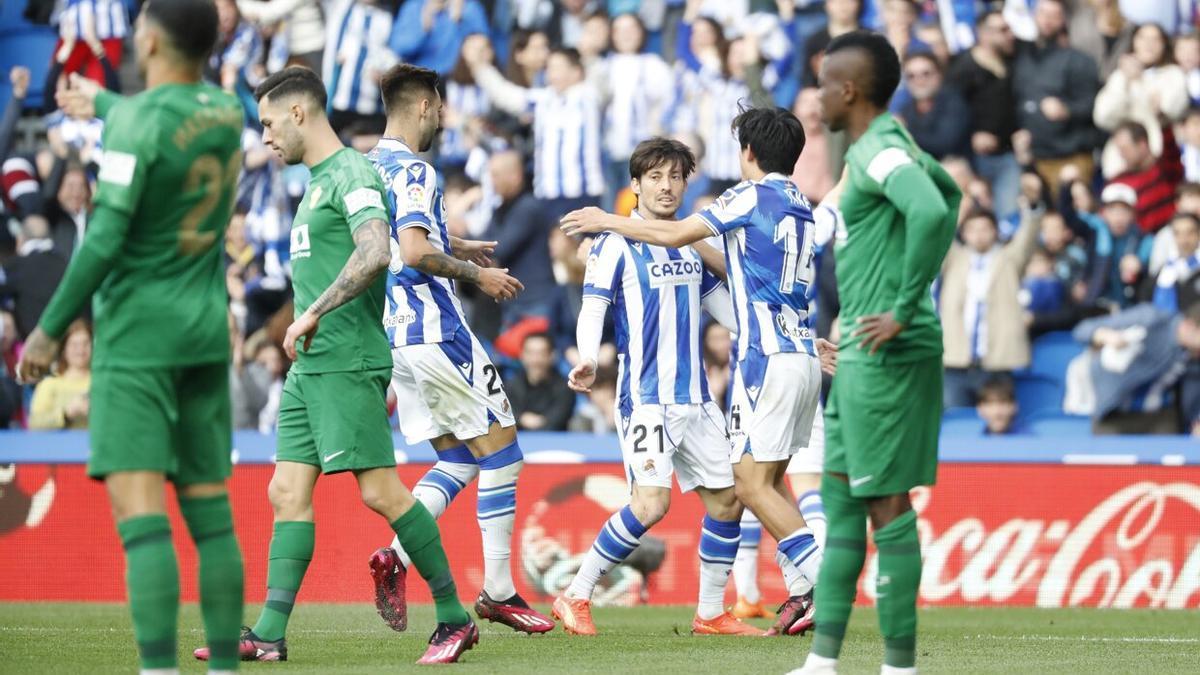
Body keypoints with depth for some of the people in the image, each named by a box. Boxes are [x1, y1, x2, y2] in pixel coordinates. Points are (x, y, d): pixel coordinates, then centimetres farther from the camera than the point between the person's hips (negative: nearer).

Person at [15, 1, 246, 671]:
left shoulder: (137, 121, -14)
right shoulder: (227, 112, 8)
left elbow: (105, 238, -17)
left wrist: (51, 328, -8)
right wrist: (100, 100, 50)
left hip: (139, 329, -7)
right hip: (208, 329, 7)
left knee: (139, 509, -12)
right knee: (210, 509, 9)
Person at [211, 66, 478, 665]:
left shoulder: (352, 173, -9)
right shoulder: (318, 181, 20)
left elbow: (376, 252, -25)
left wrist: (312, 314, -24)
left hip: (347, 361, -10)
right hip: (310, 366, 10)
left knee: (379, 490, -11)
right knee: (288, 492, 3)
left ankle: (454, 618, -4)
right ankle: (269, 634, 1)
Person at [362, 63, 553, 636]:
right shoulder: (413, 172, -14)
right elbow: (415, 252, -25)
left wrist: (452, 248, 28)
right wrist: (476, 275, -12)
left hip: (394, 333, 9)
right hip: (433, 331, -9)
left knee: (458, 461, 12)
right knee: (501, 454, 0)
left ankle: (396, 557, -7)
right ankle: (498, 592, 1)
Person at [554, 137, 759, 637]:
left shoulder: (693, 245, 14)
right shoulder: (616, 245, -5)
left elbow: (719, 303, 24)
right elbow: (593, 309, -11)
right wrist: (588, 360, -31)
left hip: (695, 399, 7)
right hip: (645, 397, -7)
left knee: (727, 500, 5)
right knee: (651, 503, -19)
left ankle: (711, 613, 18)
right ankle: (575, 598, -6)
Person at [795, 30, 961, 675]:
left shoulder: (881, 151, -15)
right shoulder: (888, 146, 15)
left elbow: (931, 211, -34)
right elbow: (949, 192, 34)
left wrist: (904, 309, -27)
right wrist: (916, 279, 26)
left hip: (887, 354, -10)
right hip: (858, 355, 10)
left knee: (885, 501, -6)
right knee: (840, 497, 12)